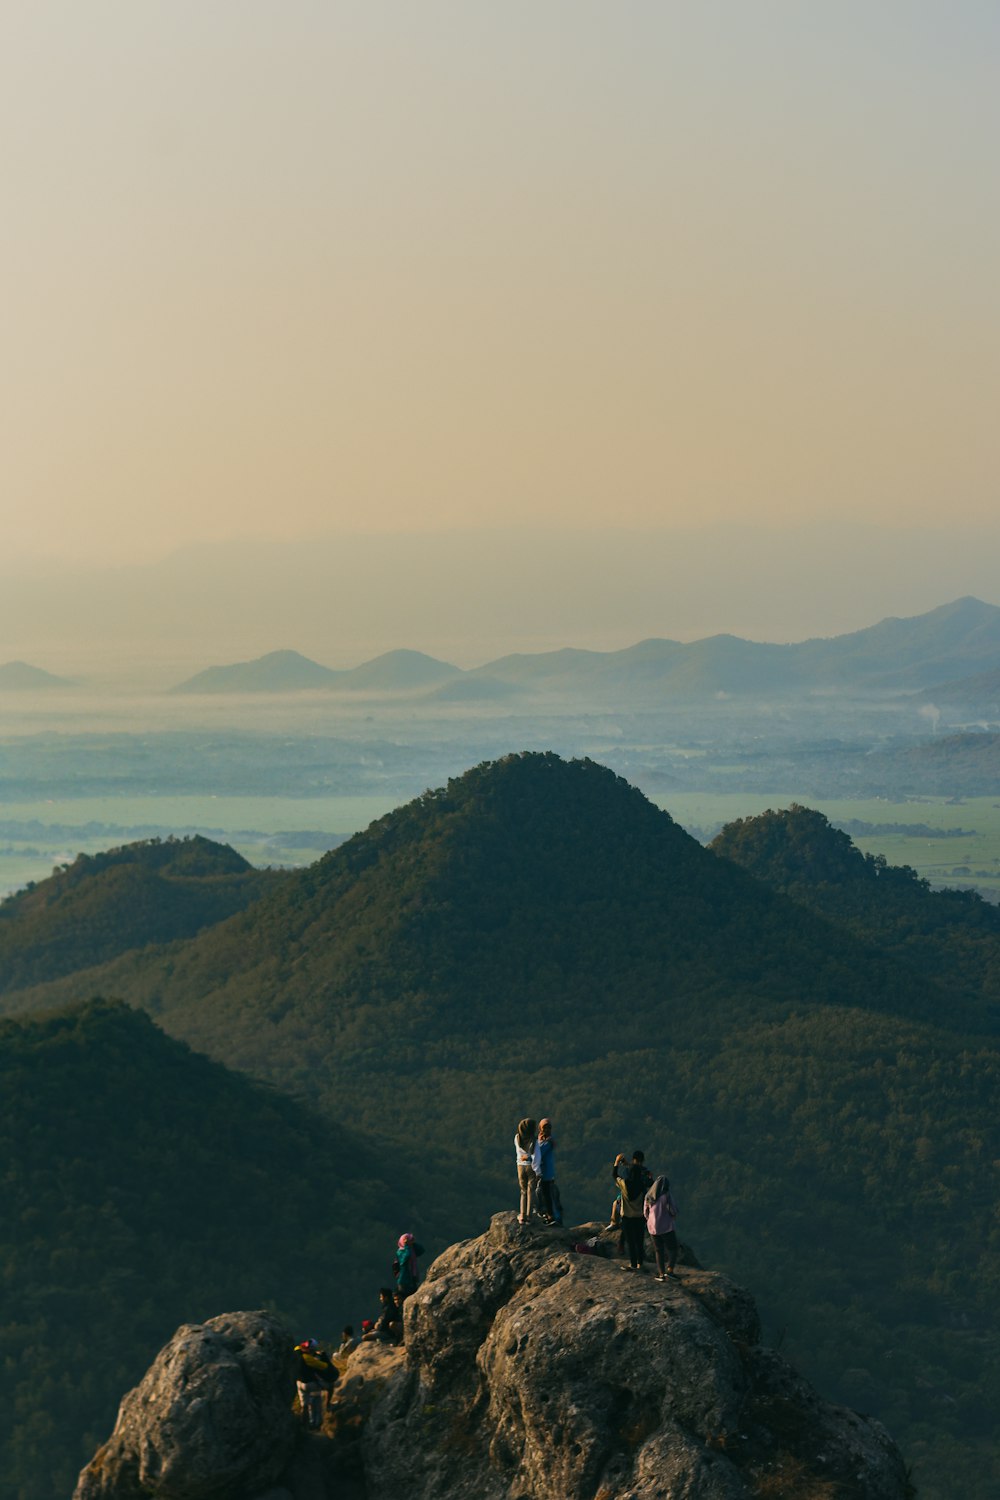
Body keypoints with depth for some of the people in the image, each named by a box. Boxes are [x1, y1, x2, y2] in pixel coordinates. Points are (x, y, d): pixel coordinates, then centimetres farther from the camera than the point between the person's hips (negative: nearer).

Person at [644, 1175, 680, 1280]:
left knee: (659, 1251, 16)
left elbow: (646, 1213, 10)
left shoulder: (648, 1197, 2)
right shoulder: (666, 1196, -14)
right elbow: (674, 1212, -12)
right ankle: (669, 1270, -9)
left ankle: (661, 1274, 13)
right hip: (667, 1227, -4)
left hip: (653, 1228, 4)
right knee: (672, 1250, 8)